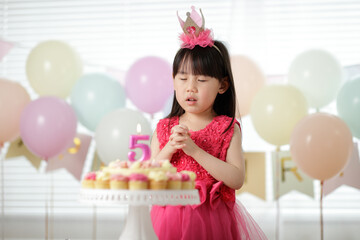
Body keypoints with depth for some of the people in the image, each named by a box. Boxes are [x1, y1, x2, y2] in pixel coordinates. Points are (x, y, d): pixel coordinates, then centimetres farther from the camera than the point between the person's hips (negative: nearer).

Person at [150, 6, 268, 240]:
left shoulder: (228, 129, -3)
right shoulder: (164, 128, 5)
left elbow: (237, 180, -14)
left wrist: (195, 150, -19)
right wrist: (169, 149, -14)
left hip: (211, 220, -2)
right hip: (169, 218, 2)